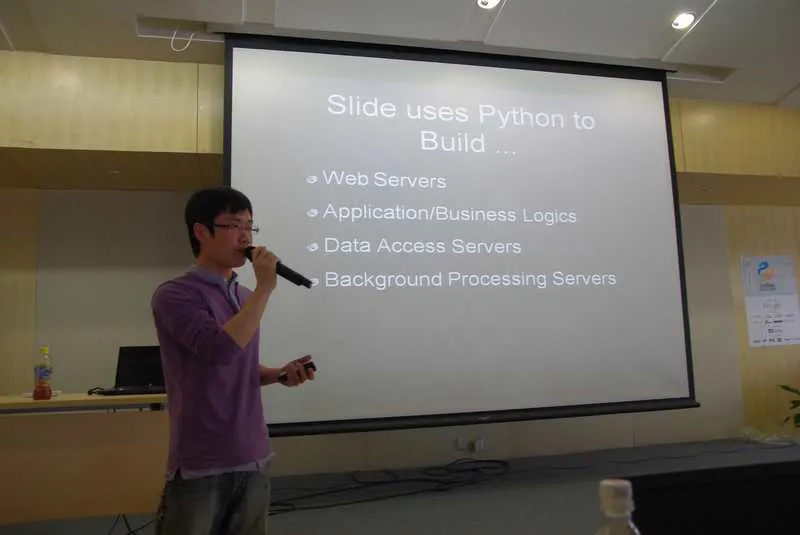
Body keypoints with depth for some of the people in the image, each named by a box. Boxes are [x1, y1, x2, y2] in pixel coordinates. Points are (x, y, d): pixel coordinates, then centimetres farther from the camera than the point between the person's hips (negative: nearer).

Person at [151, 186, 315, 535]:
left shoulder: (246, 297, 9)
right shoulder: (174, 296, -11)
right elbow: (222, 350, -25)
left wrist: (280, 374, 0)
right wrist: (264, 288, -17)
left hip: (253, 458, 6)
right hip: (201, 466, -6)